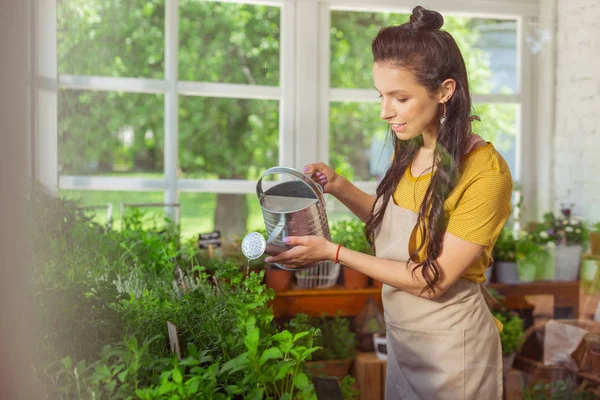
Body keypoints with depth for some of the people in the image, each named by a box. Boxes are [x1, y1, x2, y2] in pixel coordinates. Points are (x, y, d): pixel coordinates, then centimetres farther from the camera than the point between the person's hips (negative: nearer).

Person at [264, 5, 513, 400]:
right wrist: (339, 187, -4)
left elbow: (433, 281, -23)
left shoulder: (485, 172, -23)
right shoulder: (410, 150, -3)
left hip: (450, 349, -6)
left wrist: (334, 252, -22)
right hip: (402, 338, 6)